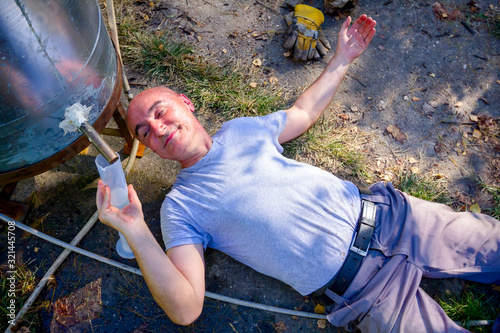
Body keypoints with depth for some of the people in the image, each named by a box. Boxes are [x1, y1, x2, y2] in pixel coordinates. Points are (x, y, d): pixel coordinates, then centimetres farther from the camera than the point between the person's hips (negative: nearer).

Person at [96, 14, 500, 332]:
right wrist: (136, 231, -23)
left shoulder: (241, 129, 11)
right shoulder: (180, 206, -3)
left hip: (383, 211, 5)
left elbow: (303, 113, 27)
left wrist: (342, 59, 28)